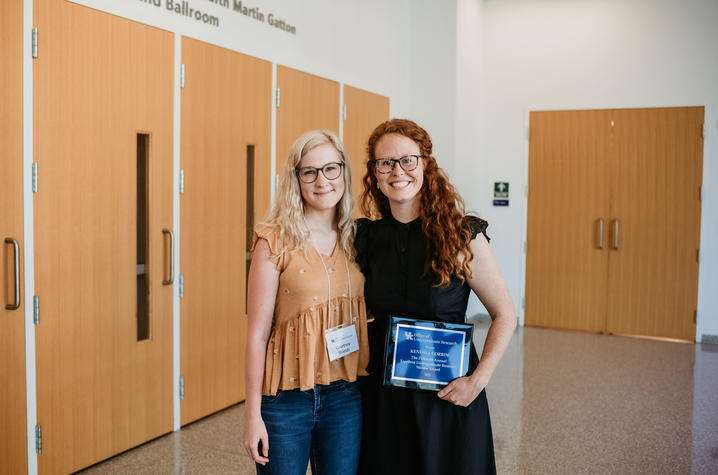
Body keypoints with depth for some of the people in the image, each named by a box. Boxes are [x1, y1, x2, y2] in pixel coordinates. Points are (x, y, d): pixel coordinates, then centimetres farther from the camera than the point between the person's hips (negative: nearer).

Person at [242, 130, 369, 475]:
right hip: (286, 399, -4)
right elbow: (257, 333, -10)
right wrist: (253, 414, -9)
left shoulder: (355, 239, 4)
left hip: (345, 397, 4)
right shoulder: (274, 241, -10)